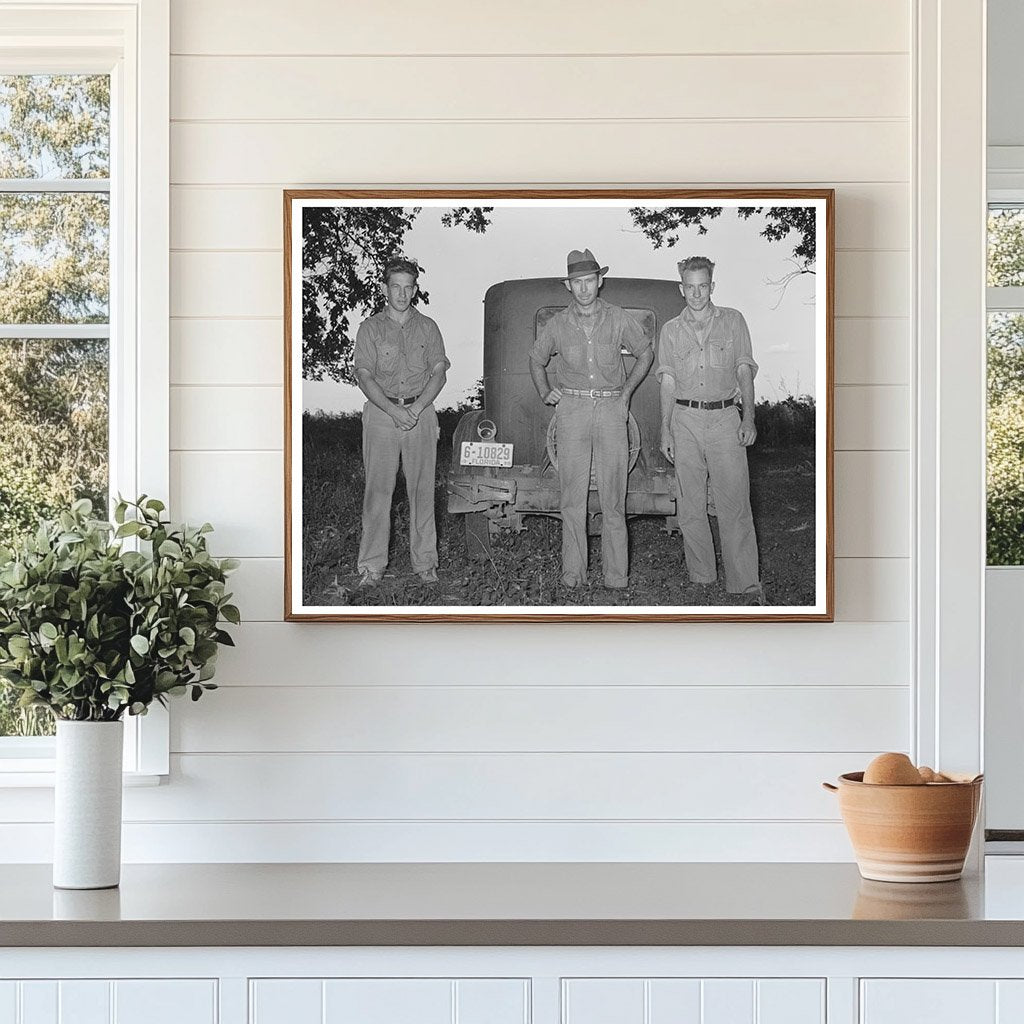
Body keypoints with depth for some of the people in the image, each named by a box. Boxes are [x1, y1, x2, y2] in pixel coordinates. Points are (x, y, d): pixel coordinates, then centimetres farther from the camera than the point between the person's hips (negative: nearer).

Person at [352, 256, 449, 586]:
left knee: (422, 488, 2)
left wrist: (417, 407, -11)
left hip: (421, 413, 2)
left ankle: (424, 562, 8)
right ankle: (372, 565, -1)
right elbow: (364, 376, -3)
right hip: (380, 412, -1)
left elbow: (439, 372, 4)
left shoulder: (427, 327, 10)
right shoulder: (370, 328, 4)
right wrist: (393, 410, -15)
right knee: (378, 489, -3)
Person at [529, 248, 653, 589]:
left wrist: (627, 390, 10)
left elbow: (645, 353, 18)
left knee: (613, 495, -3)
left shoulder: (618, 319, 3)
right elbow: (536, 359, 23)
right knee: (572, 494, -2)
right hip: (572, 408, 1)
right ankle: (573, 571, 1)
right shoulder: (558, 324, 5)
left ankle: (616, 573, 0)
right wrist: (545, 393, 12)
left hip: (612, 408, 0)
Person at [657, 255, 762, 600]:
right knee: (691, 506, 3)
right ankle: (701, 578, 10)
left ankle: (746, 583, -8)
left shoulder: (732, 320, 8)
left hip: (725, 417, -2)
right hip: (686, 419, 2)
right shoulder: (671, 330, 11)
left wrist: (748, 417, -5)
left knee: (734, 503, -8)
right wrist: (665, 429, 3)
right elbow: (668, 383, 11)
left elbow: (744, 371, 5)